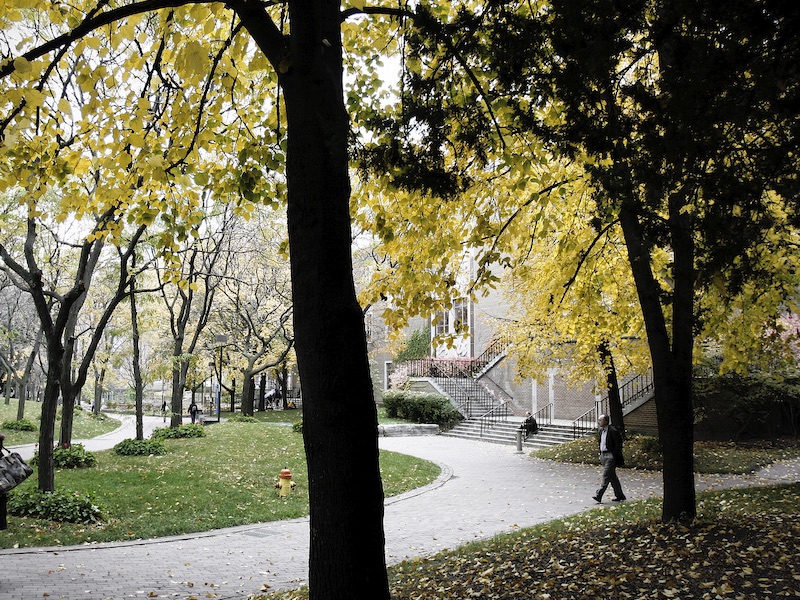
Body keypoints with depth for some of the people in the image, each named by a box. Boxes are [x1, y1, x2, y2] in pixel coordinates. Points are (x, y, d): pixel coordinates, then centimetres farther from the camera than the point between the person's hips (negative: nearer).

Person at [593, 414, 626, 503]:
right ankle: (620, 496, 21)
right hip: (603, 455, 9)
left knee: (606, 476, -10)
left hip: (610, 456, -9)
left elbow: (618, 445, -14)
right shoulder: (602, 431, 12)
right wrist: (601, 455, 17)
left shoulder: (613, 431, -15)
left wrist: (614, 456, -16)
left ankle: (599, 495, -14)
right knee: (612, 476, 13)